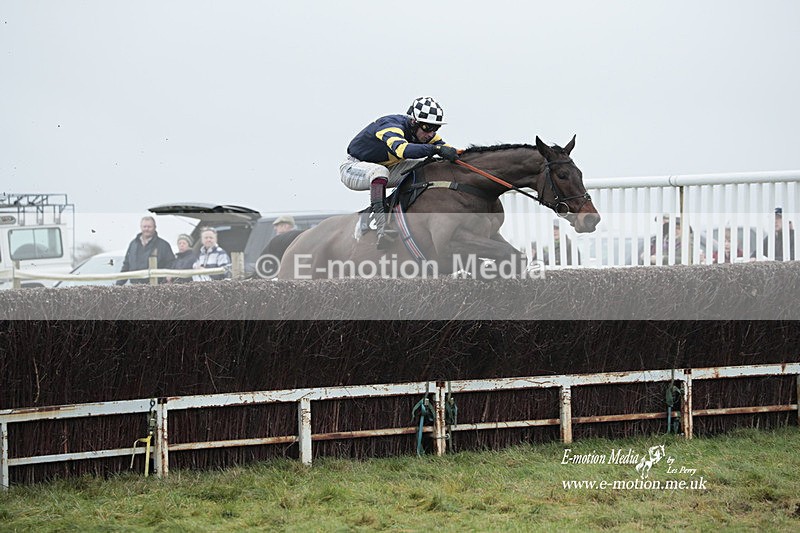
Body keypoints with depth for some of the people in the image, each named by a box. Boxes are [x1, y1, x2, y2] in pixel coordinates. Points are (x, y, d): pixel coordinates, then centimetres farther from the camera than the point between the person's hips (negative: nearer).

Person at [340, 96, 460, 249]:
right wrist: (436, 149, -61)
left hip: (385, 169, 8)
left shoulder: (424, 132, -7)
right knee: (380, 170, -41)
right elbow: (402, 149, -53)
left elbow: (445, 147, -10)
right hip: (352, 168, -8)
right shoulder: (391, 126, -33)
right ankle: (382, 230, -49)